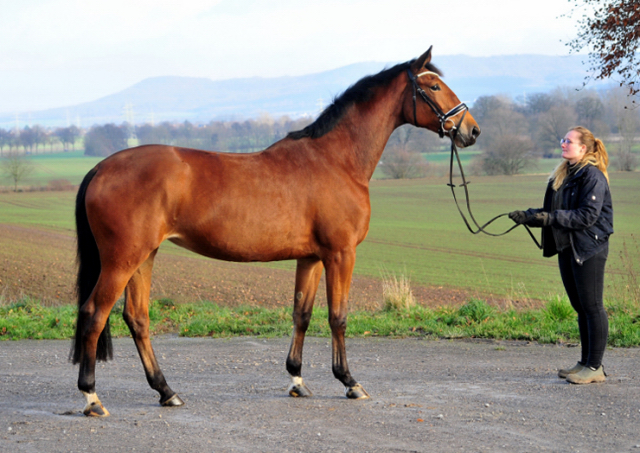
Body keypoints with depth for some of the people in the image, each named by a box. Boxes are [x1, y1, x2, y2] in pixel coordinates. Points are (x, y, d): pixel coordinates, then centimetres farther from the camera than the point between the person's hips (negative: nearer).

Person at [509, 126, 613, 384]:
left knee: (592, 306, -5)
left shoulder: (593, 176, -12)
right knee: (580, 307, 13)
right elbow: (551, 213, 19)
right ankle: (586, 362, 19)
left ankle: (595, 367, -2)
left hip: (589, 249, -9)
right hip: (567, 247, 9)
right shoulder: (562, 175, 16)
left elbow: (587, 215, -20)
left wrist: (552, 217, -23)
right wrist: (528, 216, 4)